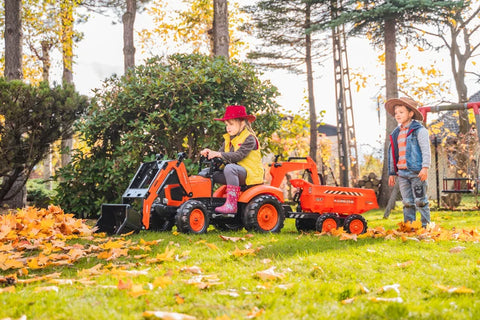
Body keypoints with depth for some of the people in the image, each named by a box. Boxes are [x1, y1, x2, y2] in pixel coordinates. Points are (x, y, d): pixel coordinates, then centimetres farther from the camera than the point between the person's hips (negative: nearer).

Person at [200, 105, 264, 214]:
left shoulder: (249, 138, -10)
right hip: (233, 173, 8)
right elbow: (220, 153, 10)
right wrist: (210, 153, -12)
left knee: (230, 168, -38)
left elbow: (239, 155, -24)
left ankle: (231, 204, -41)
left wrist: (220, 155, -32)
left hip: (249, 174, -8)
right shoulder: (228, 139, 16)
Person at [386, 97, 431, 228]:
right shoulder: (396, 133, 17)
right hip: (402, 173, 6)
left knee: (420, 201, -2)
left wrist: (425, 167, -17)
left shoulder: (419, 130, -2)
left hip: (417, 172, -6)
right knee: (407, 202, 8)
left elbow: (426, 150, -8)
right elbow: (392, 154, 21)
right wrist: (392, 173, 19)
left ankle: (425, 226, 5)